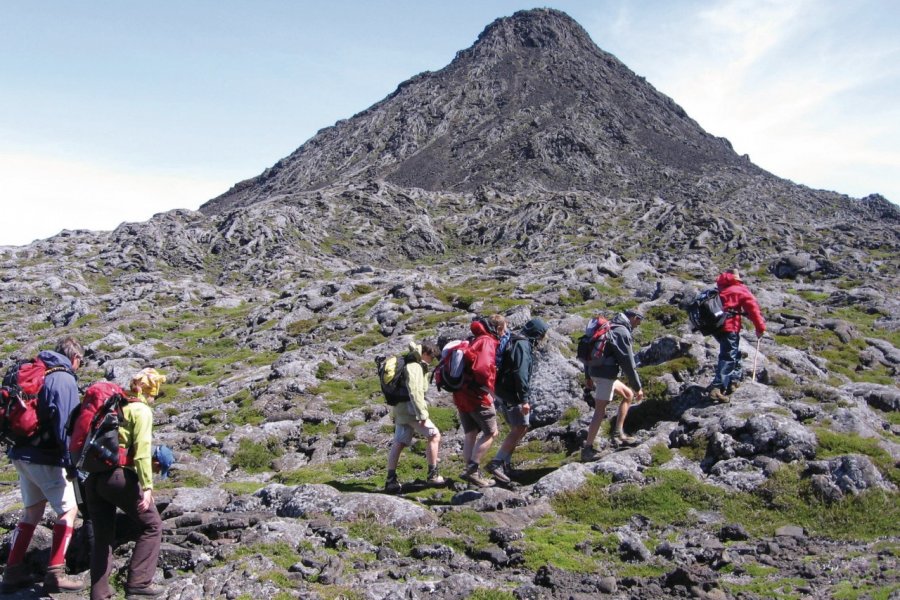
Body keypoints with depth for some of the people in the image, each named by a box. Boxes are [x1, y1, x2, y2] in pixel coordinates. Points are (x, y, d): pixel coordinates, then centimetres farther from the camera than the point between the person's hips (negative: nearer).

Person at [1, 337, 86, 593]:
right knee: (68, 509, 1)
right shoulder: (64, 380, -13)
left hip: (21, 453, 8)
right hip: (45, 458, -8)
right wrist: (71, 462, -19)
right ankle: (55, 574, -1)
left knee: (33, 510, 19)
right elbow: (64, 424, -21)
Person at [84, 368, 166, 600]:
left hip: (93, 476, 7)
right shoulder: (141, 410, -3)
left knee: (102, 536, 15)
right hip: (118, 475, -7)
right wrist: (147, 486, -16)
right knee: (152, 526, 6)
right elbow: (142, 448, -13)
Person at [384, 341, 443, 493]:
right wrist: (422, 414, -23)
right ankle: (432, 475, 1)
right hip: (410, 408, -10)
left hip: (400, 409, 10)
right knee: (434, 435, -4)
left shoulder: (414, 365, 18)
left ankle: (391, 480, 6)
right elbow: (414, 391, -22)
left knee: (399, 443, 7)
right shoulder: (414, 366, -14)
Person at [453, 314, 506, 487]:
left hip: (461, 394, 9)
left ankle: (470, 470, 16)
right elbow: (482, 368, -27)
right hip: (477, 396, -9)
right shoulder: (487, 342, -13)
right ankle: (472, 469, -2)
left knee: (470, 434, 14)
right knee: (491, 433, 2)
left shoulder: (477, 340, 17)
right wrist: (489, 389, -17)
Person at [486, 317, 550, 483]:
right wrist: (524, 399, -25)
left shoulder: (516, 343, 18)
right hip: (512, 396, -10)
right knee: (520, 428, -10)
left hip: (503, 394, 10)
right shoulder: (523, 345, -14)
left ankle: (505, 464, 15)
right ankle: (496, 462, -14)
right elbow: (520, 374, -24)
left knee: (517, 429, 15)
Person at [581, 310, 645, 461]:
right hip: (606, 374, -10)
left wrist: (587, 376, 22)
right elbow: (628, 363, -15)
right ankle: (587, 449, -4)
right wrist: (637, 387, -8)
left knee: (628, 395, 21)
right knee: (600, 411, -6)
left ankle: (618, 433, 19)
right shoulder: (623, 332, -13)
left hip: (595, 371, 10)